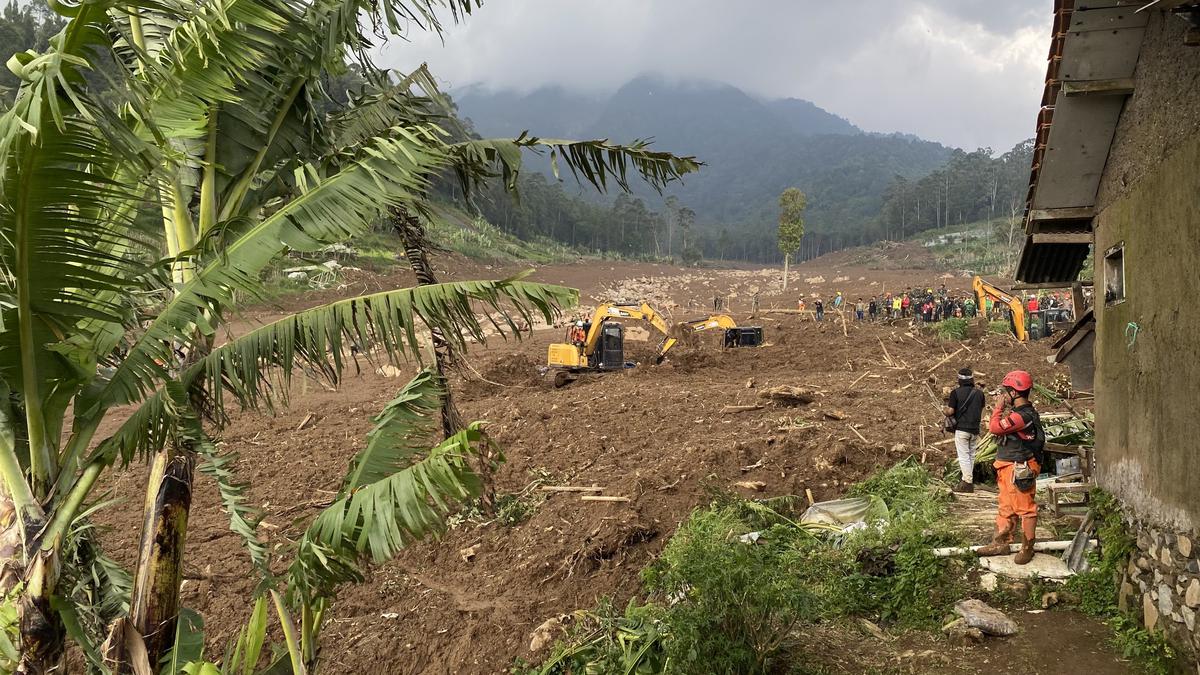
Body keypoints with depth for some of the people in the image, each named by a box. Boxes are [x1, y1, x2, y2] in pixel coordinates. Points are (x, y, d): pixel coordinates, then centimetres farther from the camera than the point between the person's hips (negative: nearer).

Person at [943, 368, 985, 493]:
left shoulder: (956, 392, -9)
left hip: (961, 429, -4)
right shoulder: (979, 393, 5)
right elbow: (981, 411, 15)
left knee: (964, 456, -2)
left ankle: (968, 483, -5)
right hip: (975, 429, 5)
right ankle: (966, 479, 18)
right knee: (971, 456, 13)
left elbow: (950, 411, -11)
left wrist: (944, 410, 9)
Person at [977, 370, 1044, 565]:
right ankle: (1001, 543, 27)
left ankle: (1027, 547, 13)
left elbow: (994, 428, -25)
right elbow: (1000, 428, 16)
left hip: (1019, 470, -11)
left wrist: (999, 406, -15)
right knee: (1006, 508, 17)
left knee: (1025, 508, 3)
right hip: (1007, 468, 11)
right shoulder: (1019, 411, 10)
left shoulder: (1023, 415, -23)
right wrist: (1002, 407, 9)